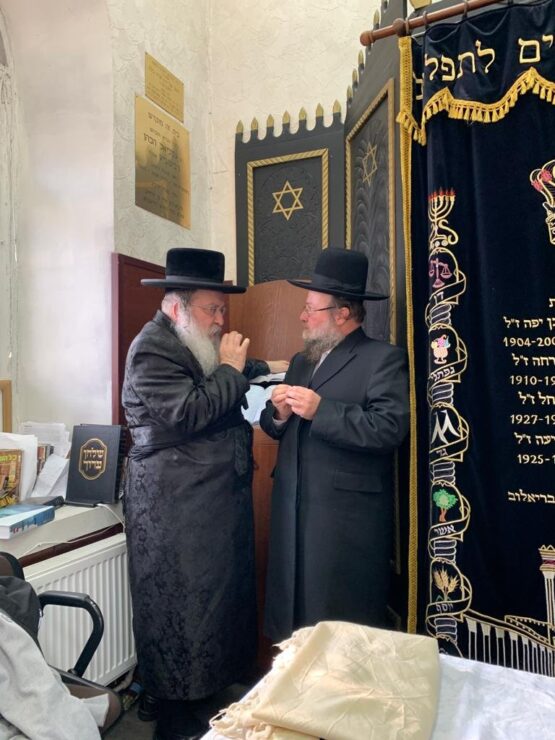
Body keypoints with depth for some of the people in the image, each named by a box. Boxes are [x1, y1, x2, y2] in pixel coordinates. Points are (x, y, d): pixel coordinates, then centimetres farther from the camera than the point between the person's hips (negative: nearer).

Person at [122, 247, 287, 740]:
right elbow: (189, 414, -25)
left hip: (219, 497, 9)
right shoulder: (152, 349, -15)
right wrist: (231, 369, -16)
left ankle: (211, 683, 37)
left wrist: (264, 369, 10)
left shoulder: (200, 344, 13)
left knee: (223, 589, 18)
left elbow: (230, 397, 24)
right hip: (175, 505, -9)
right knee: (180, 603, 4)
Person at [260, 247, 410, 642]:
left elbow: (389, 428, -21)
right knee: (292, 619, 17)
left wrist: (320, 410, -23)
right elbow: (278, 429, 15)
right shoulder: (301, 361, 16)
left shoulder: (385, 358, -7)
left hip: (348, 518, -7)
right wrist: (279, 414, -7)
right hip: (293, 514, 7)